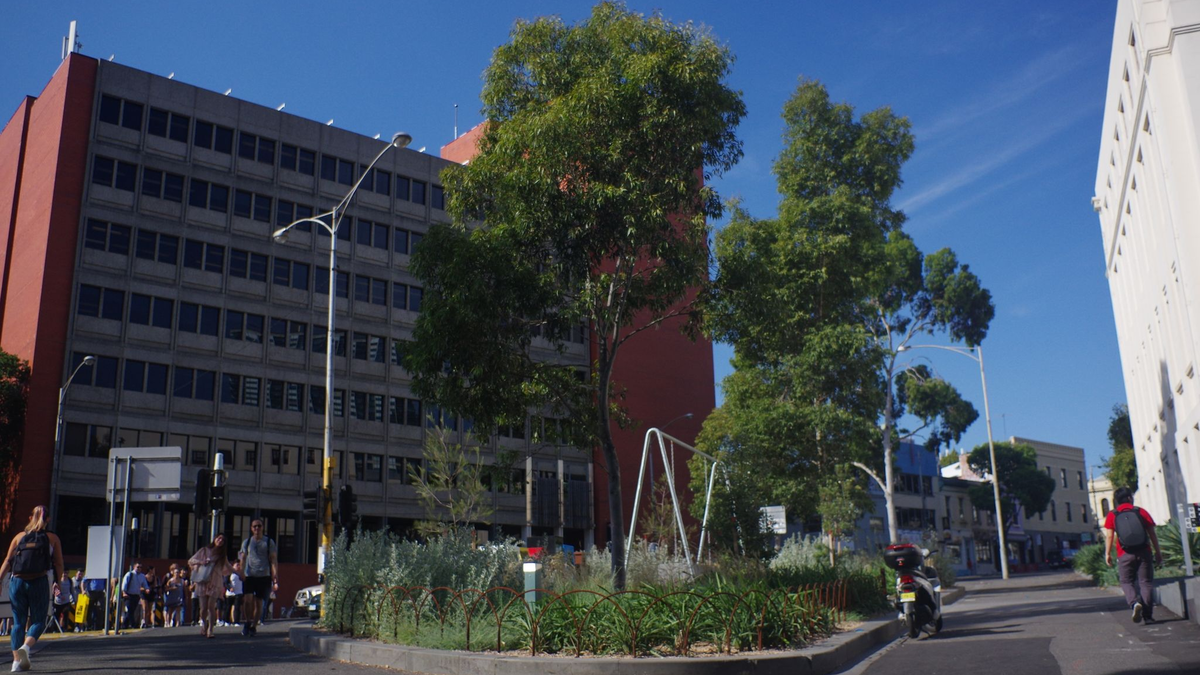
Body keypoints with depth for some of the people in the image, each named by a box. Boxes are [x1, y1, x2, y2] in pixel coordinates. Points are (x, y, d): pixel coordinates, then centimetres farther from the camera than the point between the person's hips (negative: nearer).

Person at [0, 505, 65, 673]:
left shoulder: (19, 536, 12)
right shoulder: (52, 538, 7)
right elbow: (59, 564, 3)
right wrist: (57, 582, 13)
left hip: (17, 582, 2)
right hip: (39, 582, -2)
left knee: (18, 622, 11)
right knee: (38, 621, 6)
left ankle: (16, 660, 7)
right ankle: (25, 647, -21)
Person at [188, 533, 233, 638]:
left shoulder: (222, 555, 13)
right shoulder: (204, 550, 6)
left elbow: (228, 567, 24)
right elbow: (190, 561, 7)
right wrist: (200, 562, -10)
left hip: (215, 583, 1)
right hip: (203, 582, 0)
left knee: (211, 606, -12)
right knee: (204, 607, -2)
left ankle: (210, 630, -10)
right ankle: (204, 624, 25)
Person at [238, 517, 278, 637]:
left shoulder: (269, 542, 5)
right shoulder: (247, 542, 11)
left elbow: (274, 560, 3)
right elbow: (243, 560, 14)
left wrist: (275, 578, -5)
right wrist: (241, 574, 4)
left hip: (264, 576, -1)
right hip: (249, 576, 1)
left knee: (259, 602, 3)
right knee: (248, 599, -15)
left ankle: (253, 626, 15)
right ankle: (247, 622, 4)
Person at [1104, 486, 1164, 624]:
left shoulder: (1112, 515, 3)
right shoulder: (1141, 511, 6)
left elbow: (1109, 536, -2)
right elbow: (1152, 533, 6)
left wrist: (1108, 553, 4)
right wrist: (1158, 551, 13)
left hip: (1125, 555, -1)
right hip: (1144, 553, 1)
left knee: (1127, 582, 11)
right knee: (1146, 583, 7)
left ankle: (1135, 603, -17)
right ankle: (1148, 615, 3)